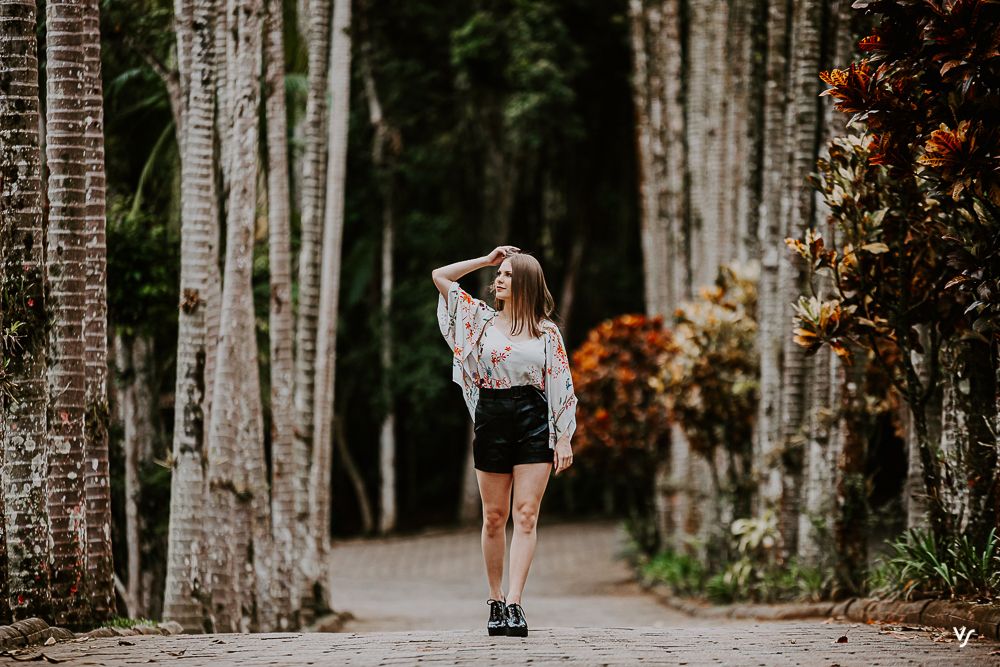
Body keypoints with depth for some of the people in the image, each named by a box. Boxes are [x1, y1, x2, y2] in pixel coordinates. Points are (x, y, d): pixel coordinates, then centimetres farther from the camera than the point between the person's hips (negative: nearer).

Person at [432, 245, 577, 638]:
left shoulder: (547, 332, 5)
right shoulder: (482, 318, 9)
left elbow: (561, 387, 5)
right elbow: (440, 276, 10)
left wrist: (564, 439, -2)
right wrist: (486, 260, 9)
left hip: (533, 422, -2)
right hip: (491, 418, 2)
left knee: (526, 515, -9)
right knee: (494, 516, 4)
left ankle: (514, 603, -15)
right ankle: (495, 601, 12)